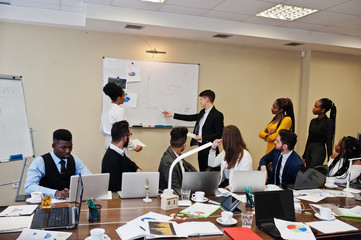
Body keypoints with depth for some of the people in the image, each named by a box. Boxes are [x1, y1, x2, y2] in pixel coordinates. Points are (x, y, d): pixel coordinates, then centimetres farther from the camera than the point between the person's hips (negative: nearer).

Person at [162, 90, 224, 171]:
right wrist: (172, 115, 24)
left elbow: (220, 134, -16)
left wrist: (203, 138, -19)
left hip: (209, 149, -8)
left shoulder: (218, 115, -13)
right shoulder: (203, 112, 12)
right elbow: (191, 117, 21)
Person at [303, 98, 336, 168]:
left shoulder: (329, 122, -11)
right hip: (309, 150, 7)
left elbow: (329, 142, -12)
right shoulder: (313, 121, 10)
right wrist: (304, 156, 16)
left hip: (319, 151, -7)